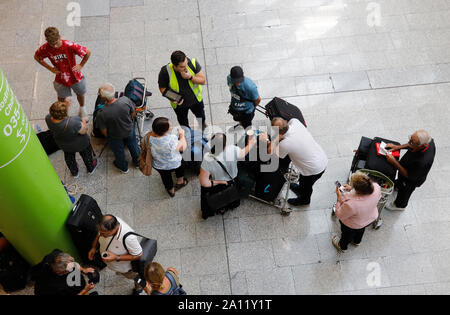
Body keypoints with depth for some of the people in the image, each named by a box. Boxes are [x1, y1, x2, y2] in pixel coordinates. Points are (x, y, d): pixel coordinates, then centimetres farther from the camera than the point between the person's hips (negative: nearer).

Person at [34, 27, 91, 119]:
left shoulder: (69, 45, -33)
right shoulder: (45, 48, -25)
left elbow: (88, 52, -21)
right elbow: (36, 57, -2)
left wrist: (81, 65, -16)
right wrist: (50, 68, -8)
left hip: (75, 77, -1)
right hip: (60, 79, 1)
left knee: (80, 94, 26)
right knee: (61, 99, 21)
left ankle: (82, 107, 58)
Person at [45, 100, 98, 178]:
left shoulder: (48, 119, -30)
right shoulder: (73, 123, -46)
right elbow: (84, 131, -26)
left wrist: (66, 106, -12)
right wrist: (84, 121, -8)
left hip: (63, 145, 4)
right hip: (79, 144, -4)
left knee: (69, 157, 35)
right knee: (86, 154, 30)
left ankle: (74, 172, 61)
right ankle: (90, 168, 59)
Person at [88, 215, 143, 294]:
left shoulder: (128, 238, -49)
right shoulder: (106, 224, -30)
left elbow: (138, 255, -32)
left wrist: (116, 258, -37)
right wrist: (94, 248, -10)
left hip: (124, 266, -5)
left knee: (132, 276, 28)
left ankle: (138, 288, 59)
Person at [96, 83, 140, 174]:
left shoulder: (102, 114, -39)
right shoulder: (125, 100, -33)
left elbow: (104, 131, -20)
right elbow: (133, 113, -12)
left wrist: (107, 136, 4)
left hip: (115, 136, -2)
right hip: (129, 129, 2)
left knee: (119, 151, 30)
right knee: (133, 145, 33)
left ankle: (124, 167, 58)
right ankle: (138, 162, 60)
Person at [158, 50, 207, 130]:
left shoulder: (193, 63, -31)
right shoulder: (165, 72, -34)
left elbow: (203, 81, -22)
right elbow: (162, 88, -17)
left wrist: (190, 77, -40)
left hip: (196, 99, 1)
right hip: (179, 103, -1)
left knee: (200, 115, 33)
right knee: (183, 123, 28)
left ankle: (203, 125, 69)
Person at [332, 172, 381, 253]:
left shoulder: (351, 204, -48)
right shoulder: (376, 187, -34)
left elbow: (339, 215, -26)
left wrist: (339, 197, -21)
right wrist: (351, 189, -12)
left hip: (353, 225, -4)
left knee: (347, 233, 30)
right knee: (361, 230, 38)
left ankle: (342, 247, 62)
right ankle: (357, 241, 69)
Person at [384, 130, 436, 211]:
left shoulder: (423, 162, -50)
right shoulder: (427, 140, -30)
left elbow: (408, 175, -31)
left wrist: (394, 162, -32)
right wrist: (398, 147, -14)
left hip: (411, 180, -6)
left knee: (404, 191, 26)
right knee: (400, 180, 37)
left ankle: (400, 205, 58)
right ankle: (397, 185, 71)